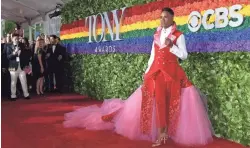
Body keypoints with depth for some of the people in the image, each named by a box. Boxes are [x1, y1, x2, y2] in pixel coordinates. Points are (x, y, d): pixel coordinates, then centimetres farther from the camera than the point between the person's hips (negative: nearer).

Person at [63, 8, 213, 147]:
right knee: (158, 98, -4)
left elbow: (184, 55, -3)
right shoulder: (157, 35, 14)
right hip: (156, 71, 4)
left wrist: (171, 46, -17)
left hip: (171, 72, -4)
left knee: (167, 101, -8)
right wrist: (148, 72, 11)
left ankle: (161, 133, 3)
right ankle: (162, 133, 5)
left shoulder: (179, 35, 0)